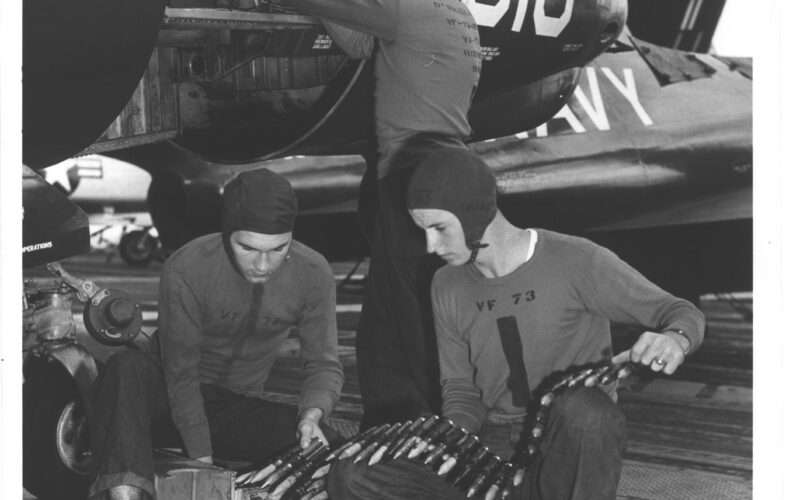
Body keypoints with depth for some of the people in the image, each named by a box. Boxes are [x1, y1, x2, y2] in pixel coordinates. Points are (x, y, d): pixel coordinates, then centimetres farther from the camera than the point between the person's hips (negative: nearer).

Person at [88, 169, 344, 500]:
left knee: (320, 442, -25)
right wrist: (202, 460, -29)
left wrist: (312, 414, -30)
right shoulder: (186, 269, -23)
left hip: (236, 411, 3)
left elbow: (323, 365, -7)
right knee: (127, 367, -36)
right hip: (170, 404, -2)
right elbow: (181, 373, -22)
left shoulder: (313, 275, -14)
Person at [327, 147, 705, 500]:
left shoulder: (576, 262, -10)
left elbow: (682, 314, -6)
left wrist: (674, 338, -31)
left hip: (569, 456, -4)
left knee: (582, 409, -40)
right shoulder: (448, 287, 7)